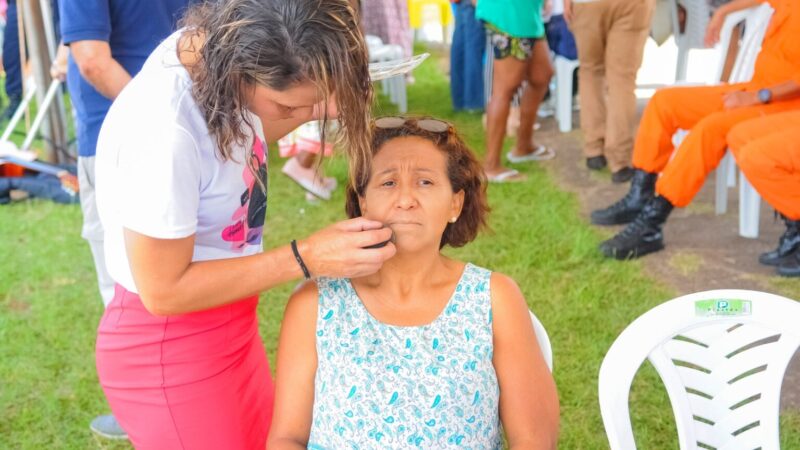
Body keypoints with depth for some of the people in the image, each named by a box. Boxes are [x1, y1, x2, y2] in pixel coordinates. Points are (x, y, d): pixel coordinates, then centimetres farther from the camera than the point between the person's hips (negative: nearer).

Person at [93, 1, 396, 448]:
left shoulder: (220, 49, -11)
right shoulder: (162, 130, -34)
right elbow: (164, 291, -24)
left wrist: (315, 104, -10)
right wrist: (306, 259, -25)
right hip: (168, 351, -8)